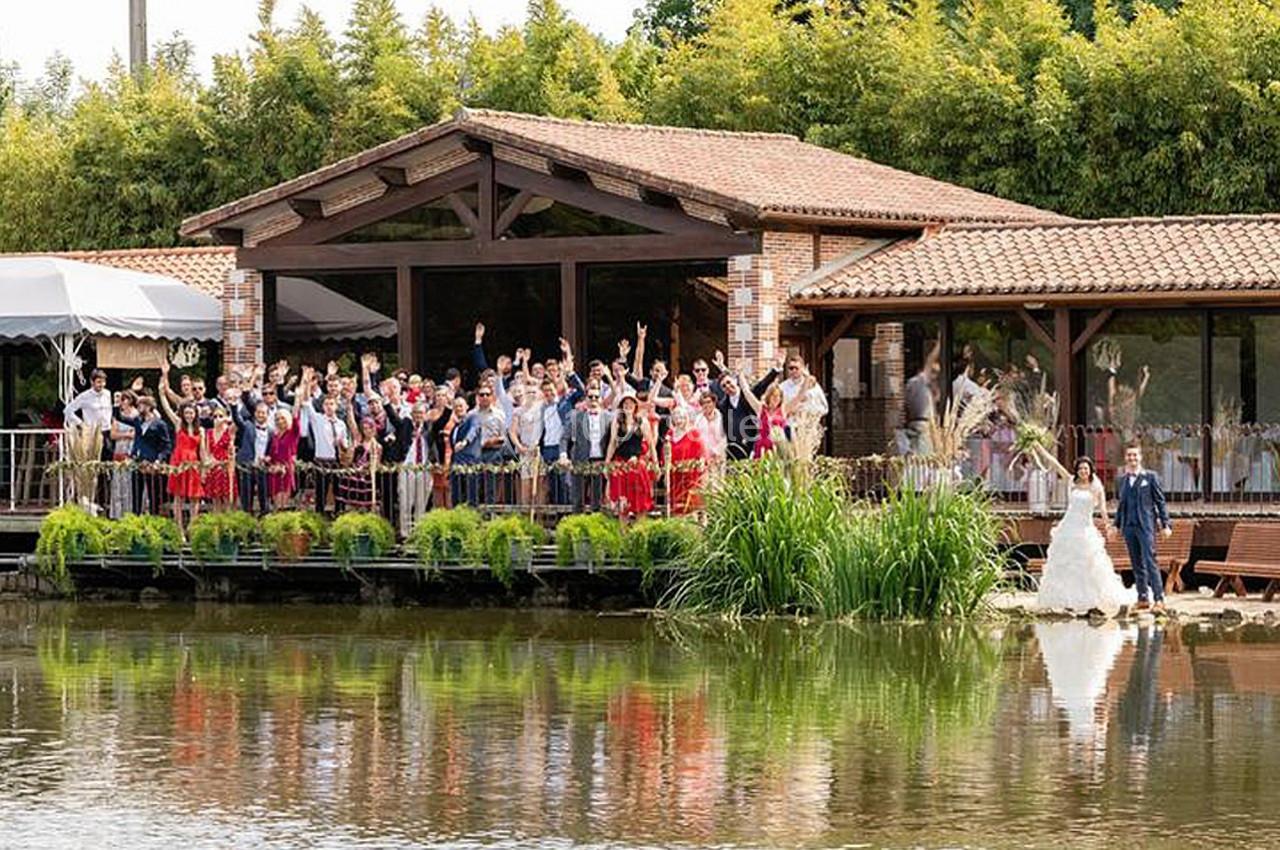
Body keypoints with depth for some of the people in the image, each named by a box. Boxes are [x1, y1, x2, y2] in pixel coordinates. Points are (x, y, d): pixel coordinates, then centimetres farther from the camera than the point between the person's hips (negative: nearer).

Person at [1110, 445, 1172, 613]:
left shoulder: (1150, 477, 2)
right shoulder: (1121, 479, 14)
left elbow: (1160, 502, 1)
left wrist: (1165, 524, -5)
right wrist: (1116, 525, 14)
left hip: (1146, 525, -5)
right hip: (1129, 527, 5)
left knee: (1150, 561, -13)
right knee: (1137, 564, 7)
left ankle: (1159, 599, -16)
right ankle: (1143, 599, 13)